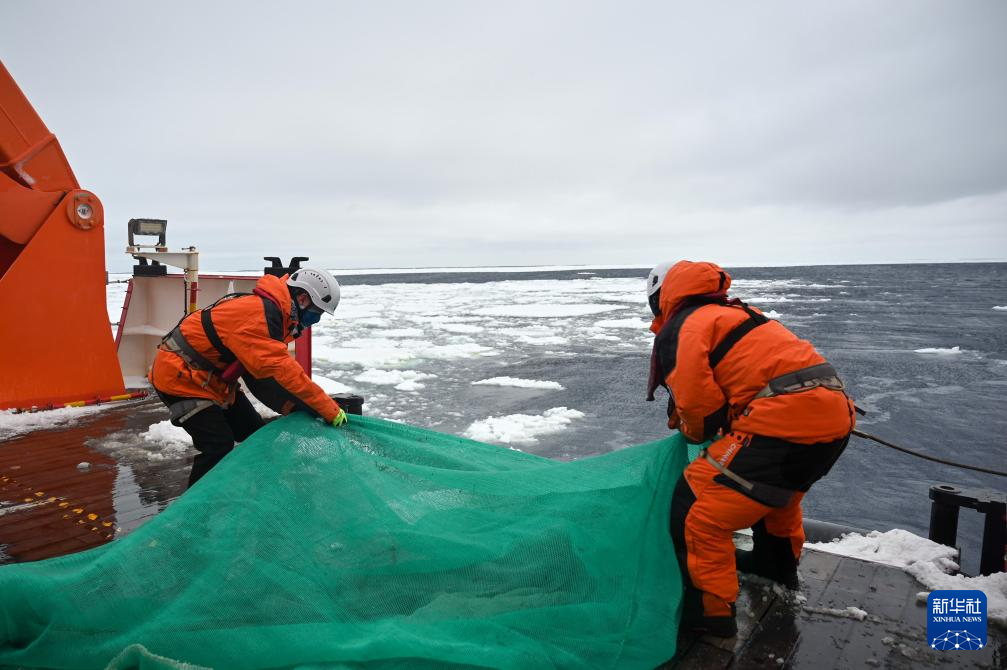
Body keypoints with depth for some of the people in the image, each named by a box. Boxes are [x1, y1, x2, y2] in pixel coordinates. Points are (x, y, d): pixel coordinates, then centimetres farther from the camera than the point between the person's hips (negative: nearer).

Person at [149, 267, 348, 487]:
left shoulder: (271, 310, 2)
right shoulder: (259, 313, -29)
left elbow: (268, 372, 1)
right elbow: (282, 370, -34)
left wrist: (297, 409, -10)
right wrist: (329, 409, -29)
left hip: (212, 377, 10)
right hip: (180, 377, -10)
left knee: (255, 434, 11)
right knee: (219, 447, -15)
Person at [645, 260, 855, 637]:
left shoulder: (679, 329, -1)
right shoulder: (733, 311, 27)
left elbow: (696, 399, -11)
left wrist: (694, 433, 11)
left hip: (787, 418, -10)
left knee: (698, 506, -1)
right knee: (779, 491, 36)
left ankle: (710, 609, 9)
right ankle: (778, 564, 56)